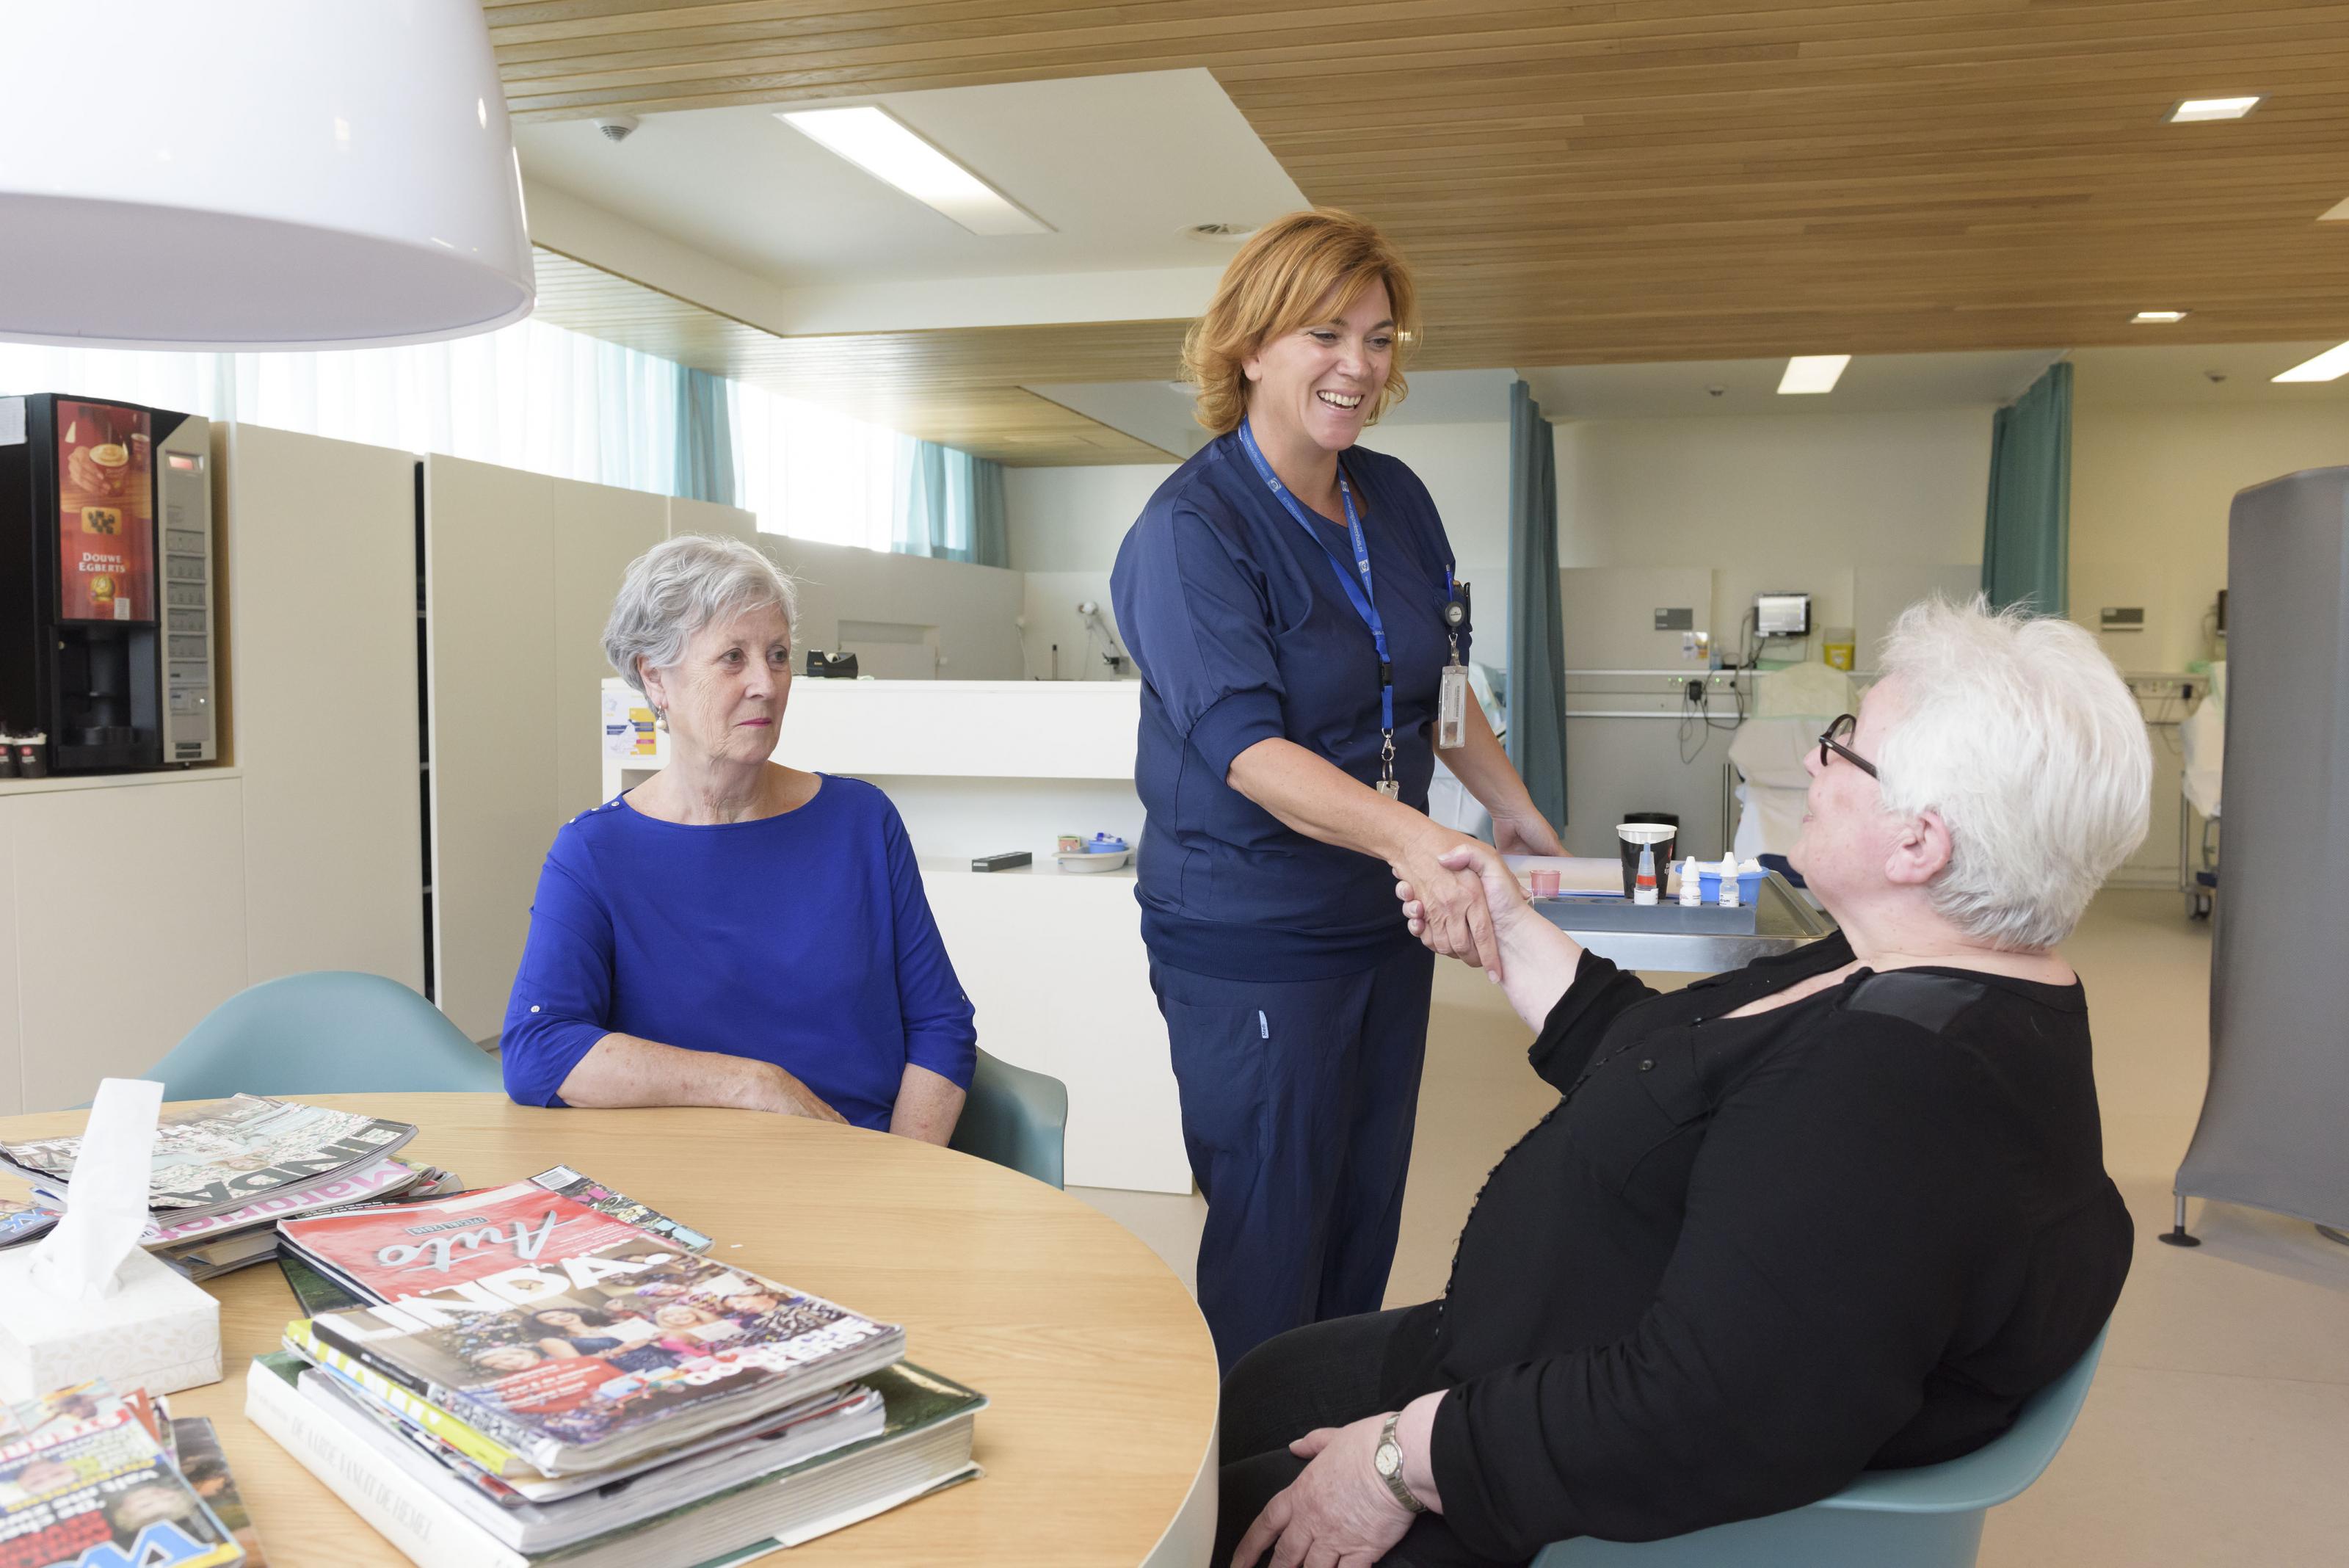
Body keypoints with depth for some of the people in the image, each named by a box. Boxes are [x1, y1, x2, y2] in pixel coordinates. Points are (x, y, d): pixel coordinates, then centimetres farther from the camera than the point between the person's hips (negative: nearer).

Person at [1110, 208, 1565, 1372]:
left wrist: (1508, 805, 16)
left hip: (1384, 921, 7)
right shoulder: (1190, 531, -16)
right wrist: (1407, 834, -40)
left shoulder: (1396, 501, 6)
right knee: (1272, 1242, 2)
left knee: (1367, 1222, 17)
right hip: (1253, 940, -7)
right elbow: (1244, 745, -27)